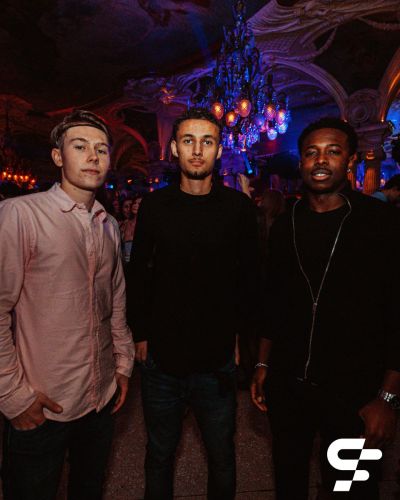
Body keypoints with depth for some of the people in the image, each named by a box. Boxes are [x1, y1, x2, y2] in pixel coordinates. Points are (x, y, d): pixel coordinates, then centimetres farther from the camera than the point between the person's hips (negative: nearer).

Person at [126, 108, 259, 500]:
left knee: (222, 458, 19)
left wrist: (239, 332, -1)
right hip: (162, 357, 1)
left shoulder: (238, 207, -5)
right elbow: (138, 275, 3)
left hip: (218, 360, 0)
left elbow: (247, 276, 1)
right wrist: (140, 334, 1)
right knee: (159, 456, 21)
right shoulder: (154, 205, -2)